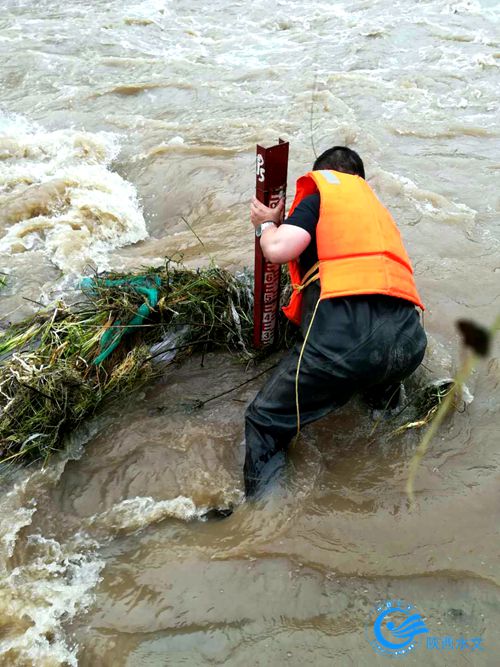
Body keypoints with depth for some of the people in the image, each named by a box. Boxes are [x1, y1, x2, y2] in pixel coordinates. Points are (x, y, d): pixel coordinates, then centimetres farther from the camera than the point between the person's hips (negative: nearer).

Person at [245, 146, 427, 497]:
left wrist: (266, 225, 21)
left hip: (344, 333, -6)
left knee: (265, 421, 7)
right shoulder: (376, 205, 34)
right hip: (410, 341, 7)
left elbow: (278, 249, -2)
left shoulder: (321, 191, 13)